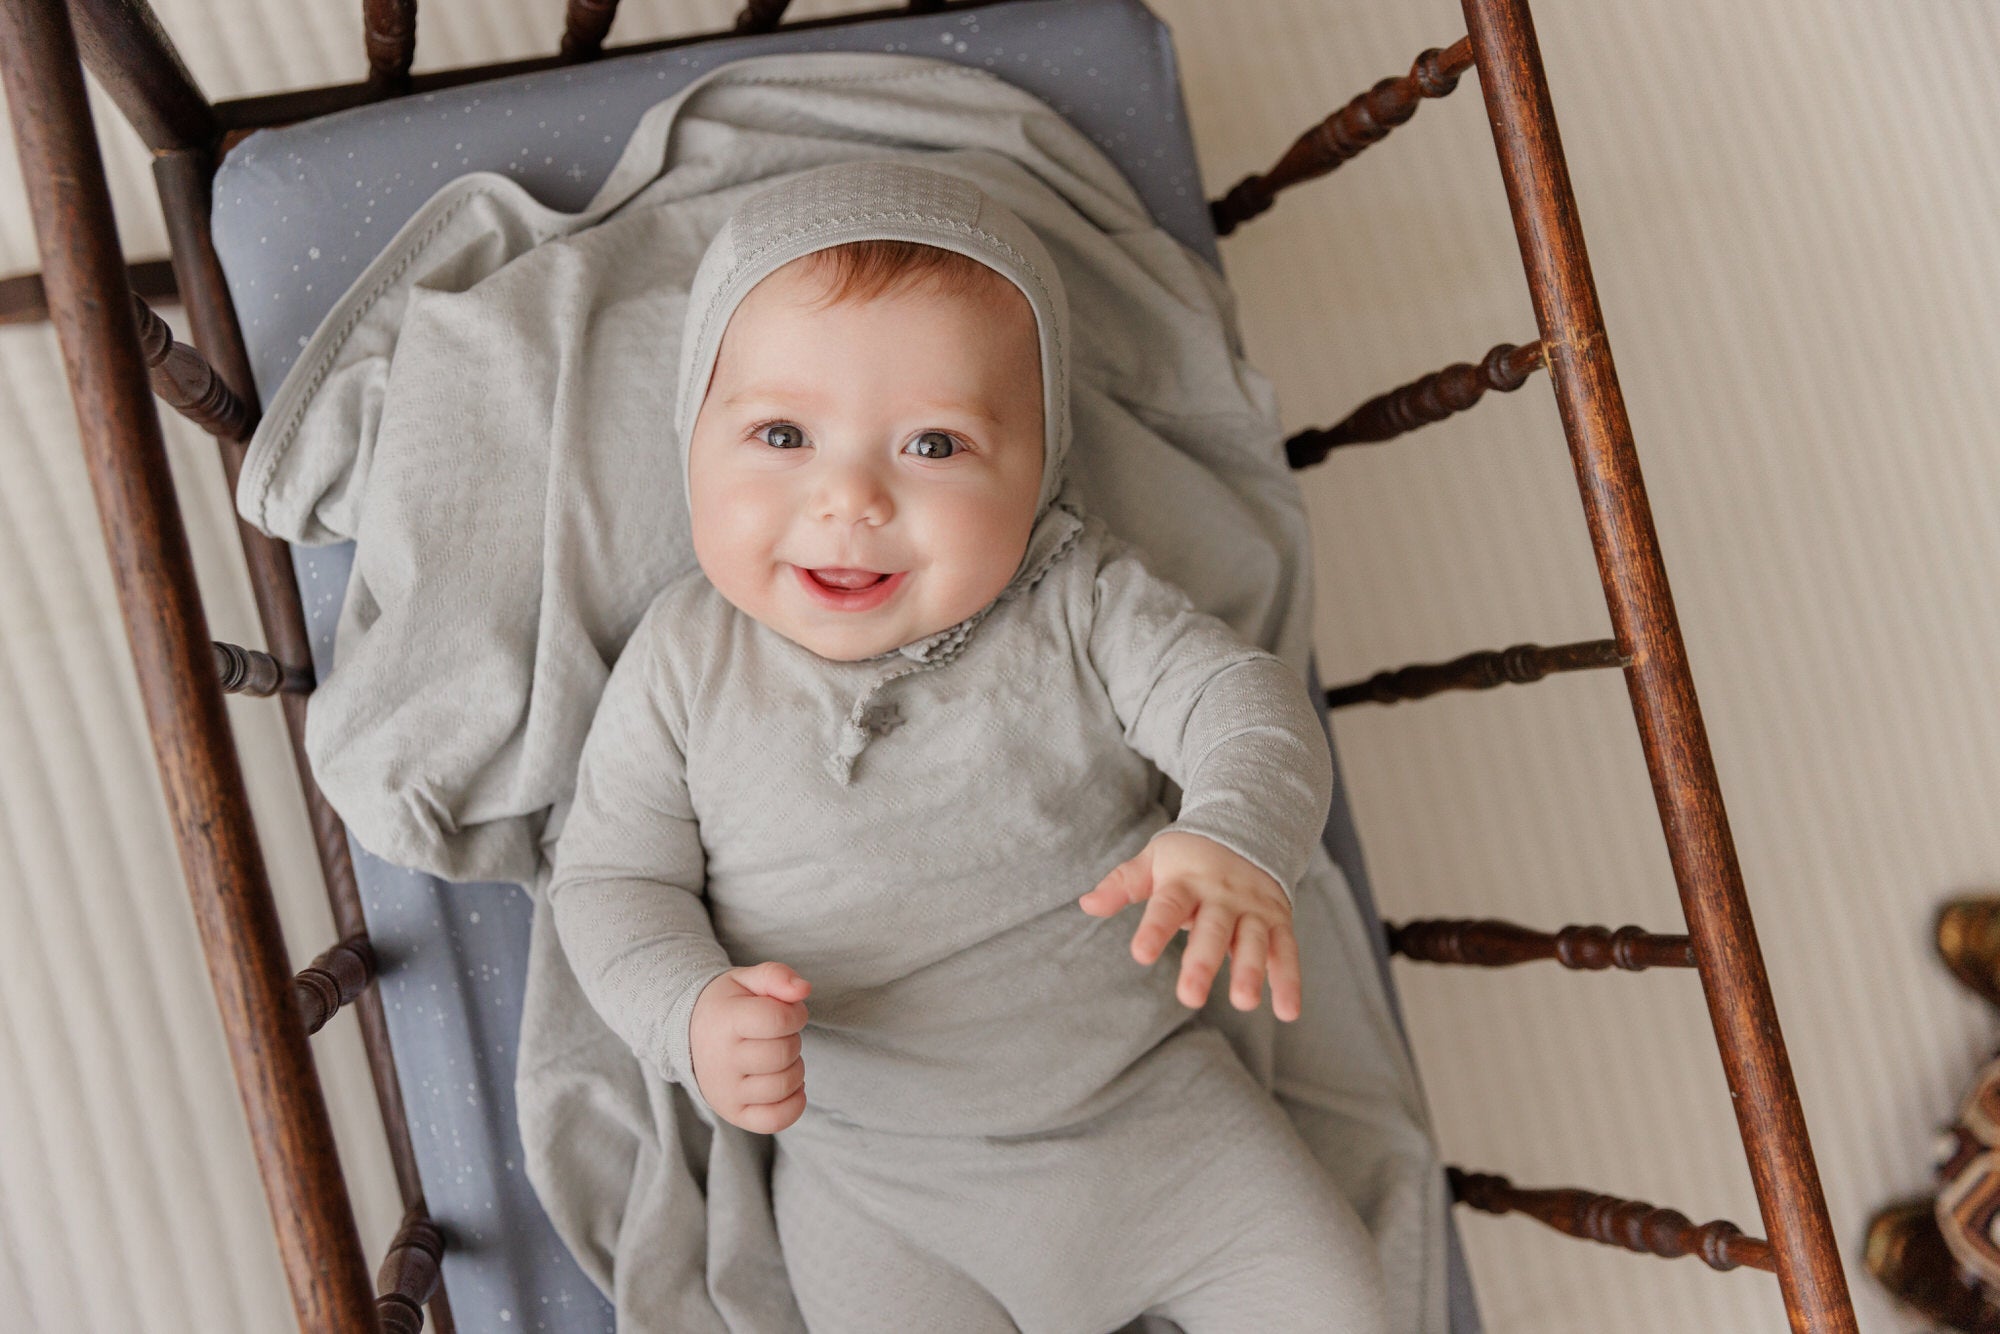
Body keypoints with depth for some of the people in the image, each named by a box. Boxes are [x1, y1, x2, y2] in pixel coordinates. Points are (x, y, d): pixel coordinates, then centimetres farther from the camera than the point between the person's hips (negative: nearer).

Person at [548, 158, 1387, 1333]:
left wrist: (1237, 843, -39)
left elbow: (1244, 699, -16)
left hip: (1151, 1099, 1)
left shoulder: (1078, 601, -11)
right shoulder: (684, 667, -9)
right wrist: (692, 1014, -24)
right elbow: (612, 876, -3)